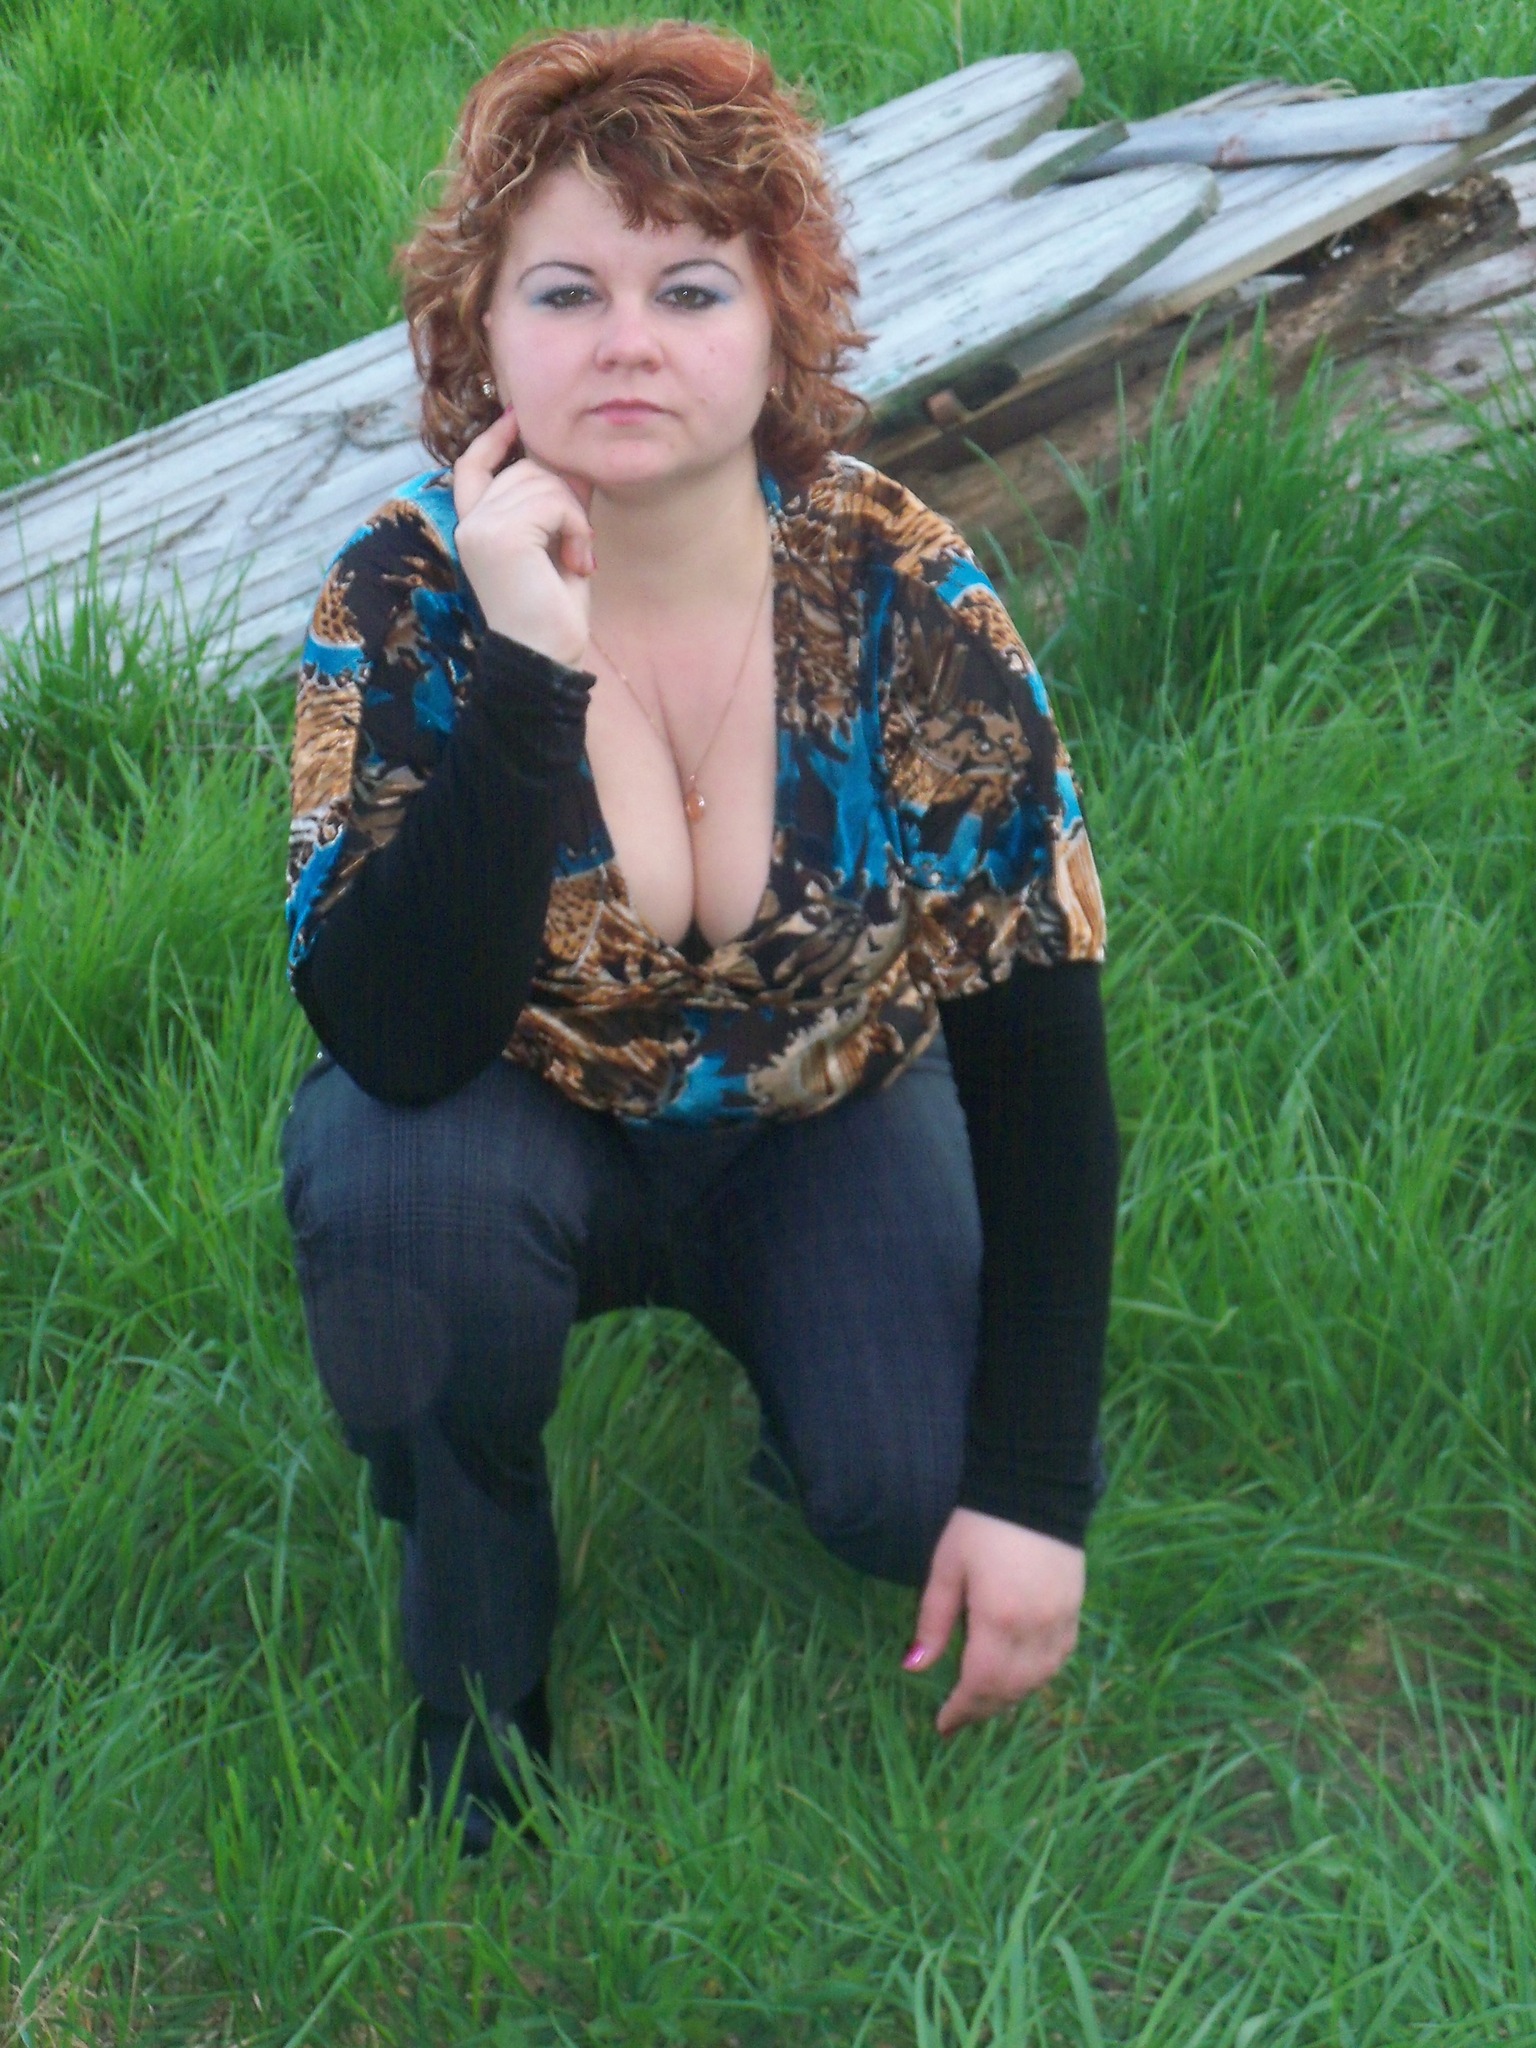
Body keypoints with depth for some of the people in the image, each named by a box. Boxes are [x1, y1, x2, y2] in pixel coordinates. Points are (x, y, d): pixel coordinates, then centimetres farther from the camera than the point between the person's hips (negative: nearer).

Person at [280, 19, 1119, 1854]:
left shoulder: (907, 603, -21)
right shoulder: (407, 595, -23)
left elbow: (1042, 1060, -17)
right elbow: (392, 1043, -34)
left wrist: (1033, 1490, -20)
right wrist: (528, 670, -44)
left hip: (815, 1127, 1)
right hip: (521, 1131, 0)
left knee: (914, 1501, -24)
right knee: (393, 1180, -34)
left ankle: (807, 1391, 14)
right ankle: (477, 1664, -7)